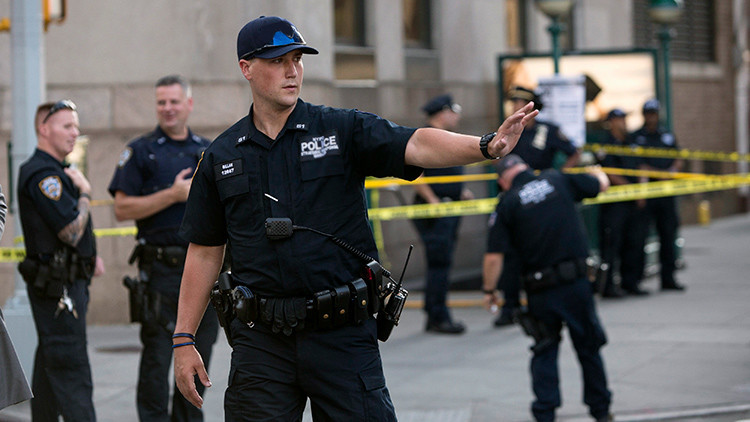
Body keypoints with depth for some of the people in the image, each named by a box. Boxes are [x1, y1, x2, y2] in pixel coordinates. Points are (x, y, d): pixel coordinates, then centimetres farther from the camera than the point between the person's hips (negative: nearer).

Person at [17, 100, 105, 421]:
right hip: (57, 286, -10)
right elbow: (72, 231, -21)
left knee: (50, 365, 13)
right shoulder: (42, 174, -16)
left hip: (67, 281, 10)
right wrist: (85, 193, -7)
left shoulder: (56, 171, 18)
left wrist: (90, 257, 16)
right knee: (71, 369, -13)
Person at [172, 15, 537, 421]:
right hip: (261, 341, 1)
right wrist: (183, 340, 8)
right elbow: (204, 252, 11)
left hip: (343, 334, -1)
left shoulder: (343, 130, 2)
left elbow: (415, 145, -14)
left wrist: (486, 145, -33)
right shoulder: (221, 156, 8)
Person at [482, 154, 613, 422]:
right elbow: (601, 184, 18)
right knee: (588, 347, 17)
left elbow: (493, 257, -8)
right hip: (577, 282, 1)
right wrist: (597, 172, 41)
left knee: (545, 351, 14)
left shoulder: (507, 203, -2)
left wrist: (489, 291, 7)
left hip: (541, 290, -1)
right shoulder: (557, 180, 3)